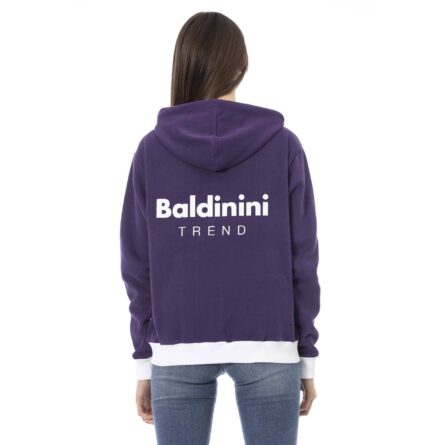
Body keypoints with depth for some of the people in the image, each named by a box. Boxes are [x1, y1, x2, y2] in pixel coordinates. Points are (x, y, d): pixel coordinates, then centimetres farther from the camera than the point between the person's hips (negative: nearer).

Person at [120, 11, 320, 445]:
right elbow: (302, 259, -2)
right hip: (268, 348, 0)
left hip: (177, 350, 1)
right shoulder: (283, 145, -3)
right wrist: (306, 355, 6)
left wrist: (143, 361, 8)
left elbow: (137, 265, 0)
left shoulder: (151, 149, -1)